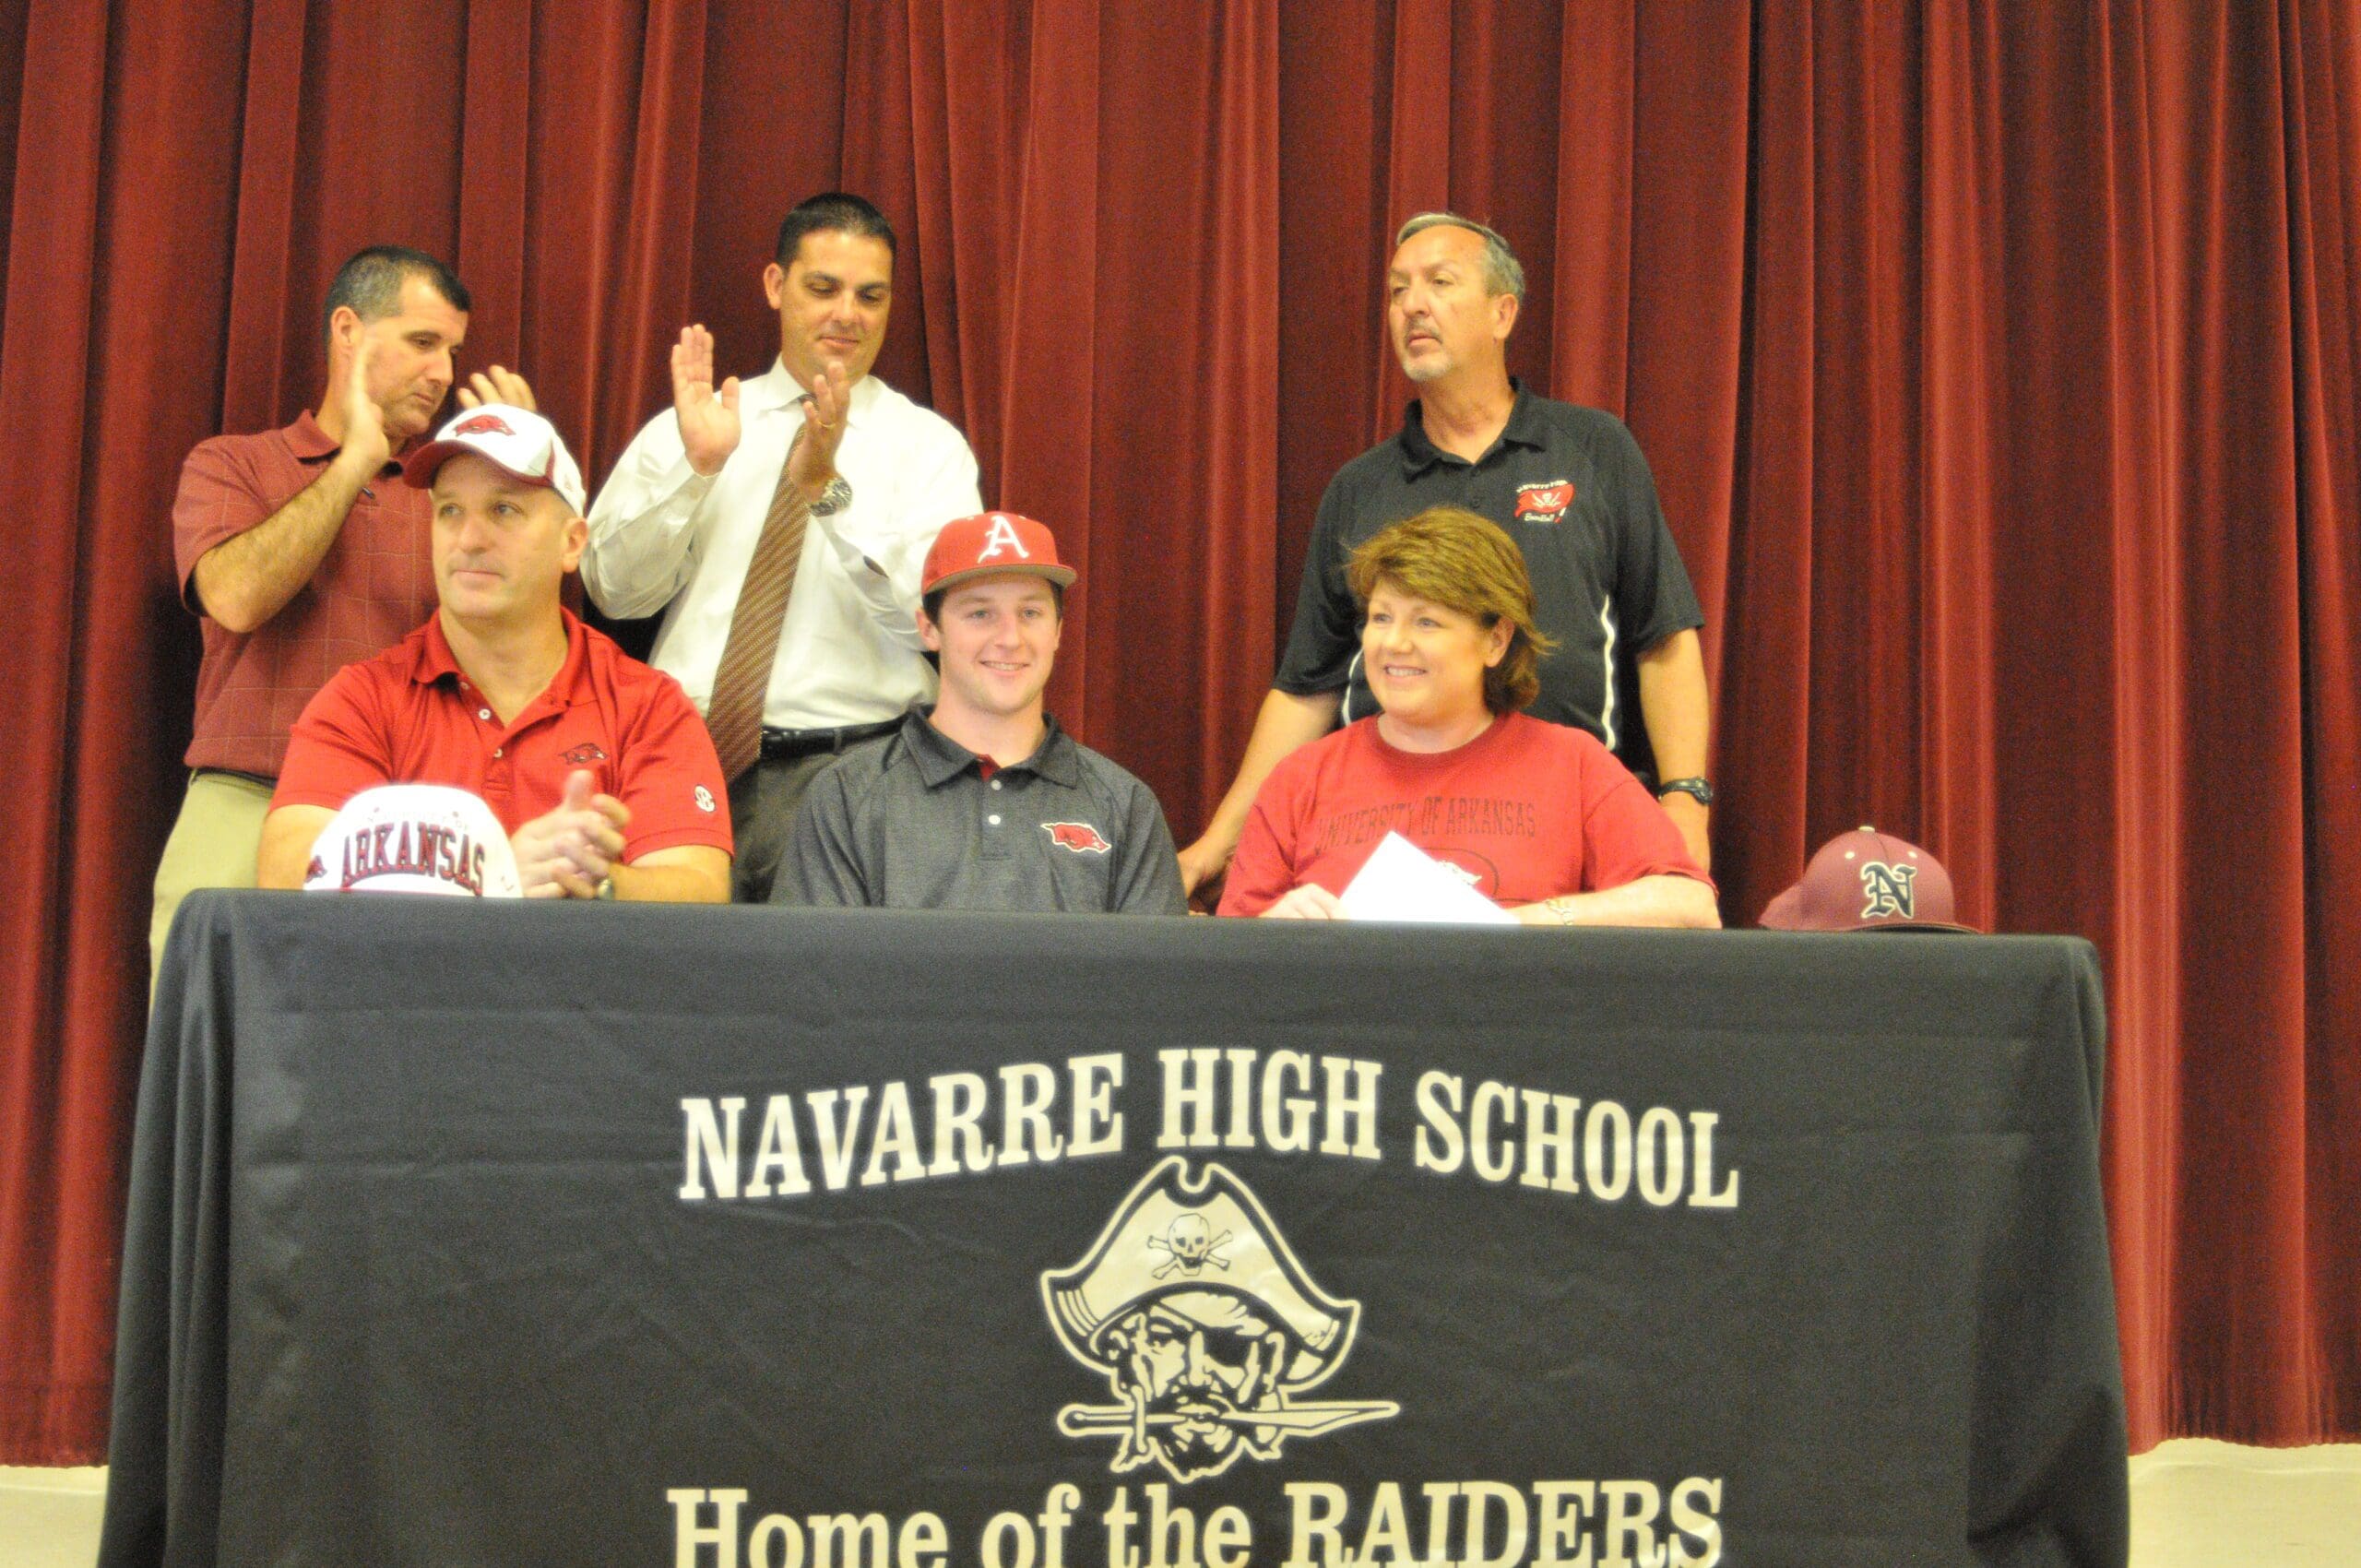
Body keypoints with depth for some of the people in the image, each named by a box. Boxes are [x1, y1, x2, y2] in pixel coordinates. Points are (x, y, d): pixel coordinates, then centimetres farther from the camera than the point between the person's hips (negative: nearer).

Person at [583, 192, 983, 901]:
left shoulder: (927, 444, 7)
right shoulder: (689, 425, 13)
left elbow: (937, 614, -8)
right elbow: (615, 589, 4)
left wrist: (828, 487, -18)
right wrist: (693, 466, -9)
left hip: (848, 772, -2)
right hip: (686, 761, 2)